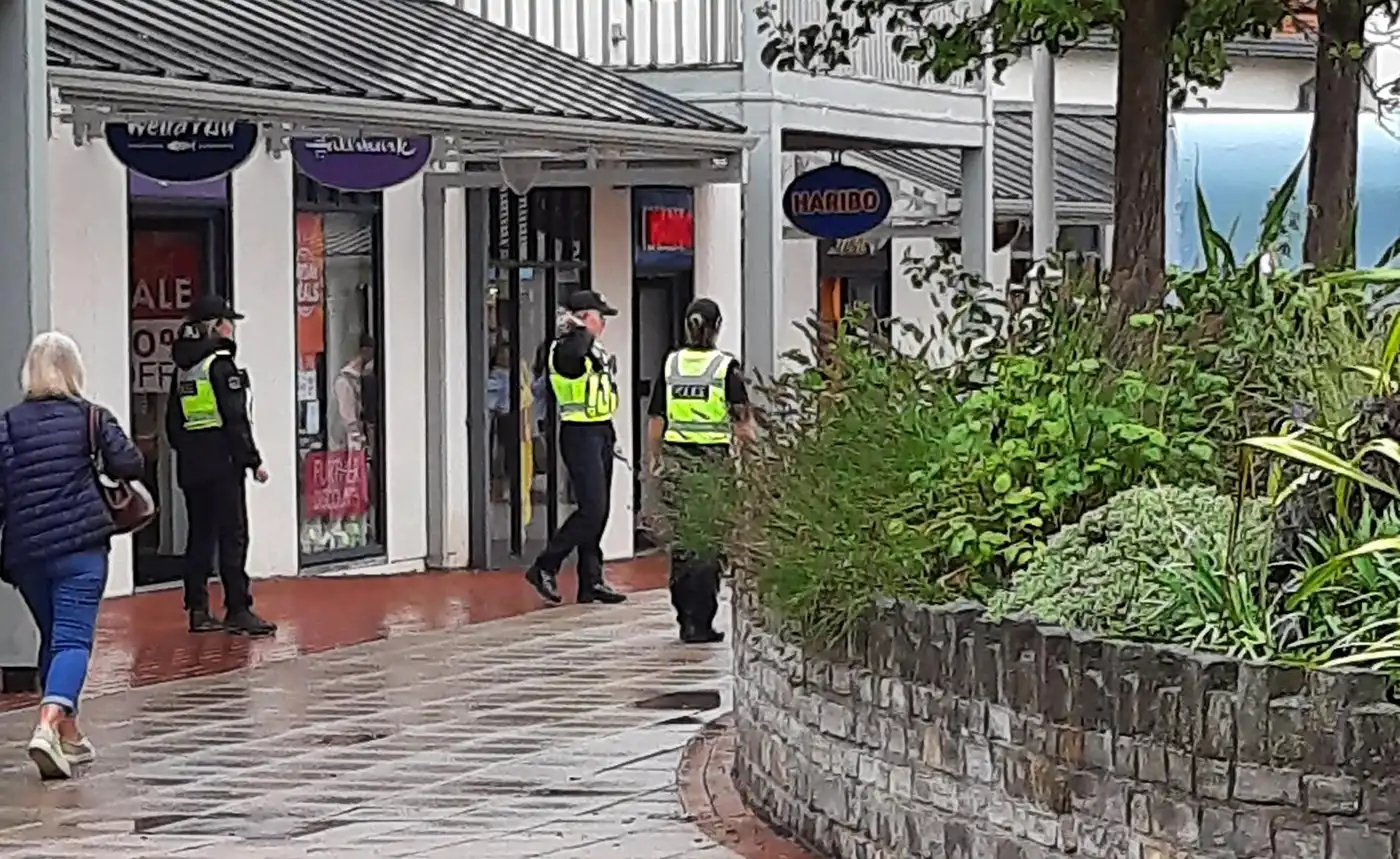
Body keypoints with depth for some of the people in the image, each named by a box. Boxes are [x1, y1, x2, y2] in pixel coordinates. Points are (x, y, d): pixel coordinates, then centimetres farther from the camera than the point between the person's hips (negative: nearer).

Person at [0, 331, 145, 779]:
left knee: (53, 637, 20)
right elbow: (129, 464, -5)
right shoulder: (91, 416, 1)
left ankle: (69, 734, 27)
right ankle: (48, 724, -32)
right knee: (73, 639, -9)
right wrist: (97, 462, 17)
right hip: (81, 544, -3)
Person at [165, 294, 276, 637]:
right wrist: (253, 461, -11)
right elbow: (235, 419, -15)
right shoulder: (220, 363, -11)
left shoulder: (183, 367, 12)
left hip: (190, 464, 8)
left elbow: (173, 420, 16)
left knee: (200, 535, 11)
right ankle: (237, 610, -7)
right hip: (221, 461, -8)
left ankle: (197, 610, 12)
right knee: (233, 535, -5)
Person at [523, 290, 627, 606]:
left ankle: (591, 583, 12)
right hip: (580, 435, -10)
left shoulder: (595, 351, 16)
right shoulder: (564, 350, -15)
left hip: (600, 433, 10)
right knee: (591, 510, -14)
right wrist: (576, 329, -21)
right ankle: (545, 568, -7)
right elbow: (576, 350, -38)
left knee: (599, 511, 9)